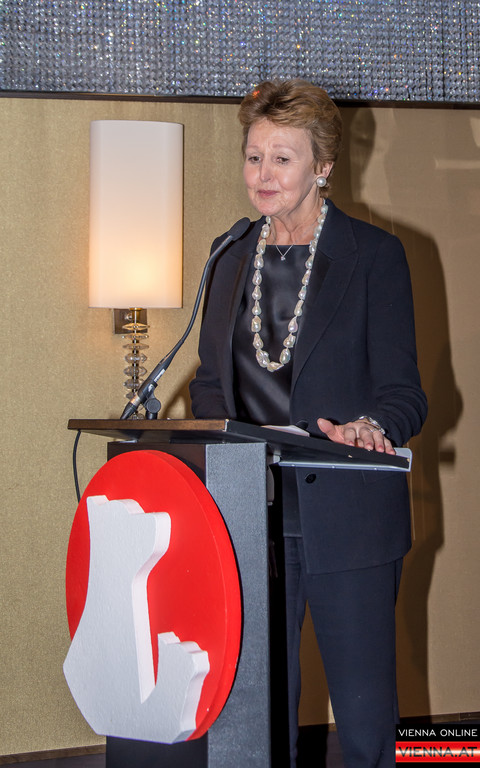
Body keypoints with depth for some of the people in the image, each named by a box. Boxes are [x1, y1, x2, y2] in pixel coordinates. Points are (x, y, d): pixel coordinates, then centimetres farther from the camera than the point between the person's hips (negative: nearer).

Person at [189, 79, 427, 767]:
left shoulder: (375, 254, -2)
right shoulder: (232, 258, 13)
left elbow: (402, 391, -6)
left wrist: (370, 426, -28)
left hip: (347, 518, -4)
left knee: (365, 711, -1)